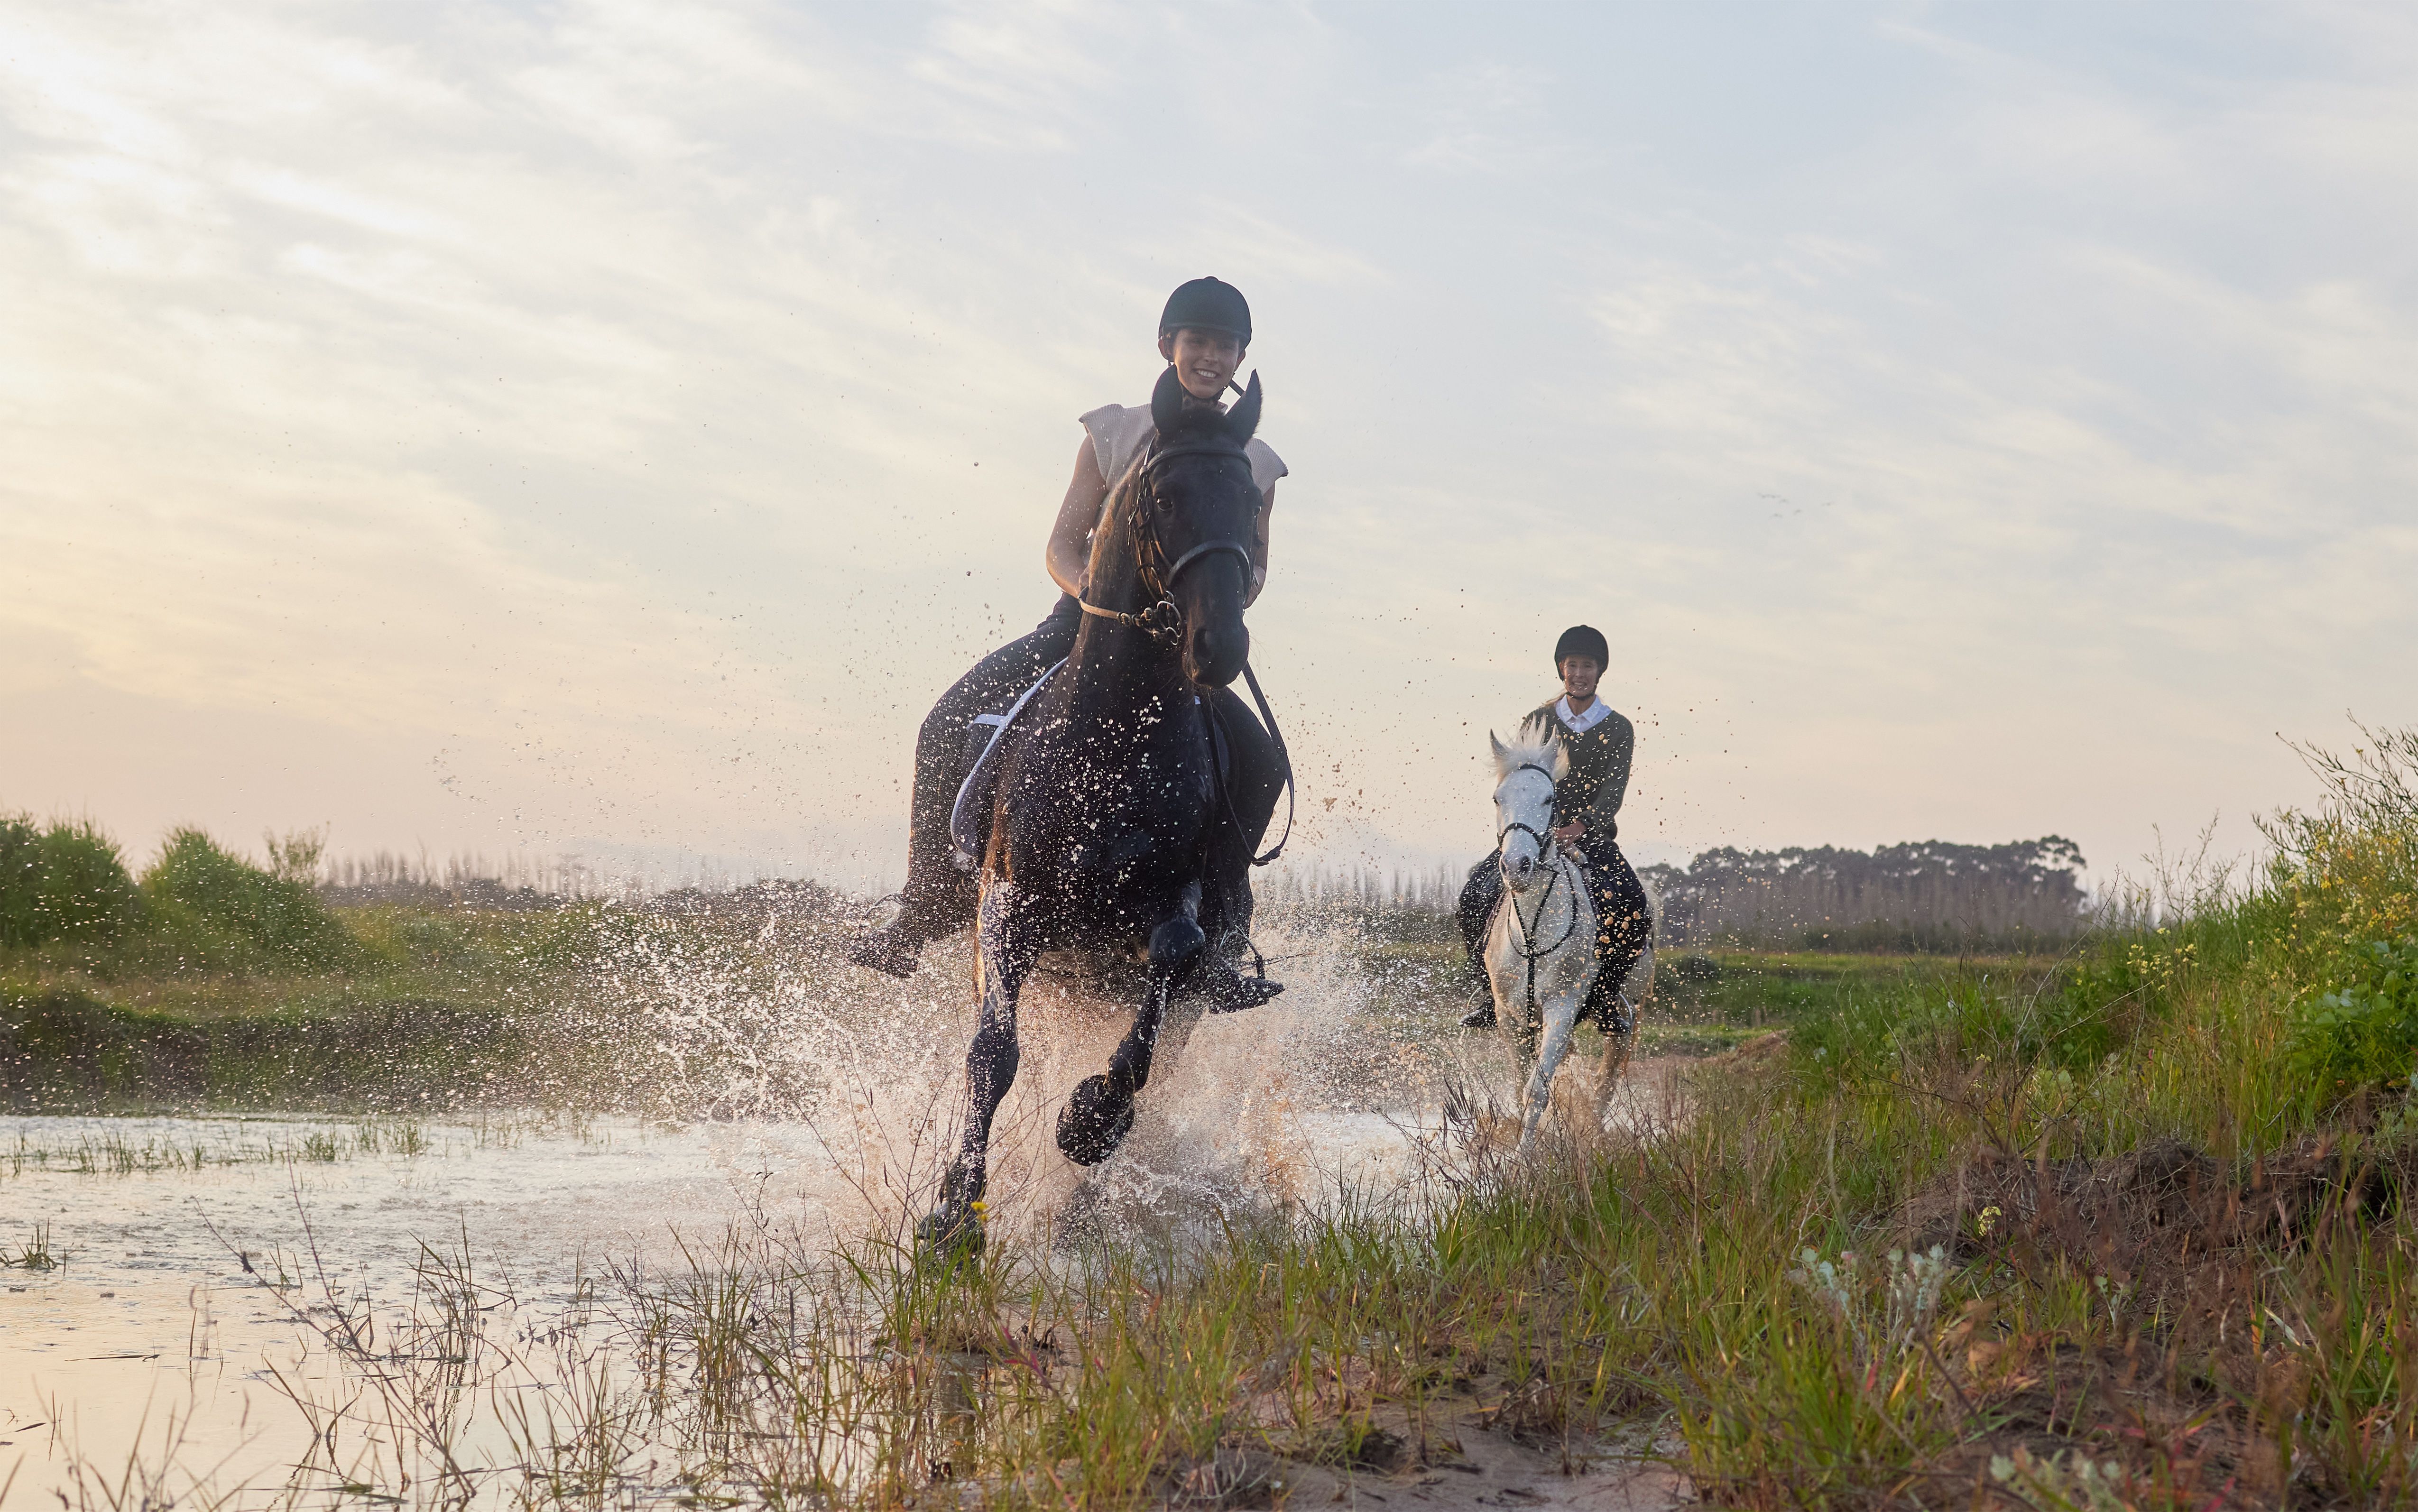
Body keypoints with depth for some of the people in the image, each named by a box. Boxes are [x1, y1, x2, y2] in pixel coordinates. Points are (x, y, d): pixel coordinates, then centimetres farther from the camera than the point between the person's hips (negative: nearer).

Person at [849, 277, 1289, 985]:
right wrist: (1091, 592, -19)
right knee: (948, 728, -19)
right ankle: (926, 911, -8)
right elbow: (1063, 545, 4)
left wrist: (1227, 601, -9)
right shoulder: (1114, 434, 6)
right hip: (1086, 619, 0)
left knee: (1260, 761, -26)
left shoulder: (1254, 464, 9)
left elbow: (1254, 566, 15)